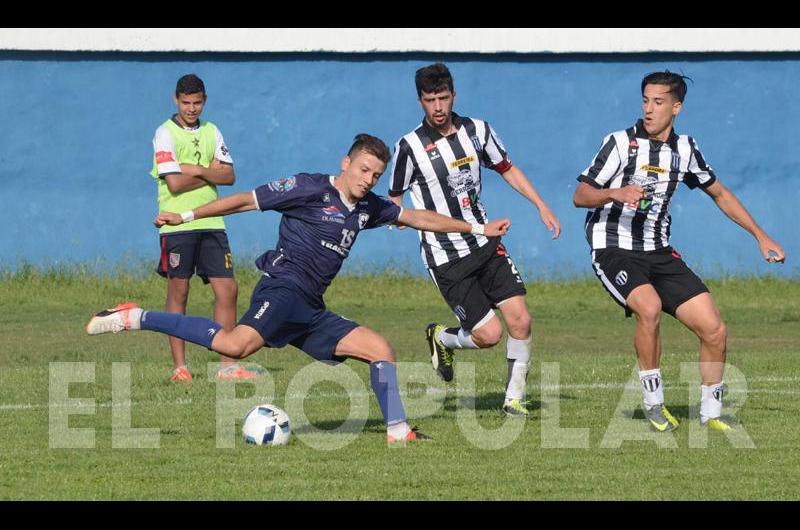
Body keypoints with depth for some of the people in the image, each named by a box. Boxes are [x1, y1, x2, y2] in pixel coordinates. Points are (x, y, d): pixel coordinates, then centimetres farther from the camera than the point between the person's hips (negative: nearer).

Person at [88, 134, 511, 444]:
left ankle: (397, 430, 11)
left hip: (310, 312, 8)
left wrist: (476, 229, 31)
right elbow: (248, 200, -4)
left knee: (380, 349, 3)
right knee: (237, 344, -34)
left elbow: (417, 218, 29)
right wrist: (186, 217, -8)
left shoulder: (368, 208, 18)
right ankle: (136, 319, -29)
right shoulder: (310, 189, -4)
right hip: (282, 288, -8)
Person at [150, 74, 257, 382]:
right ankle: (179, 366, 4)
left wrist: (196, 170, -10)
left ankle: (228, 366, 2)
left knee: (227, 289, -1)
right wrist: (211, 174, -4)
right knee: (178, 293, -1)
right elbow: (175, 183, -14)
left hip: (211, 223, 5)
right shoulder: (165, 134, -4)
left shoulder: (211, 132, 13)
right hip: (177, 225, -5)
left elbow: (229, 176, 4)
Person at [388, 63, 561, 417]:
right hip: (446, 259, -4)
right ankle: (441, 338, 22)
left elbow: (507, 169, 17)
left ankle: (514, 398, 9)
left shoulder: (477, 131, 2)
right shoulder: (410, 147, -10)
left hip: (485, 244, 5)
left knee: (520, 319, -8)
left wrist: (542, 207, 10)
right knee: (489, 334, -10)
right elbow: (393, 200, 0)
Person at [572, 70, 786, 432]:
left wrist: (760, 236, 18)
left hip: (659, 253, 5)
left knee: (714, 330, -6)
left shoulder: (685, 149, 7)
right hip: (613, 250, -5)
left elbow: (719, 193, 21)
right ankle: (653, 404, -17)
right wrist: (616, 193, -29)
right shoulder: (621, 143, -8)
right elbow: (580, 196, -9)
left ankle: (710, 413, 13)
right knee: (650, 307, -34)